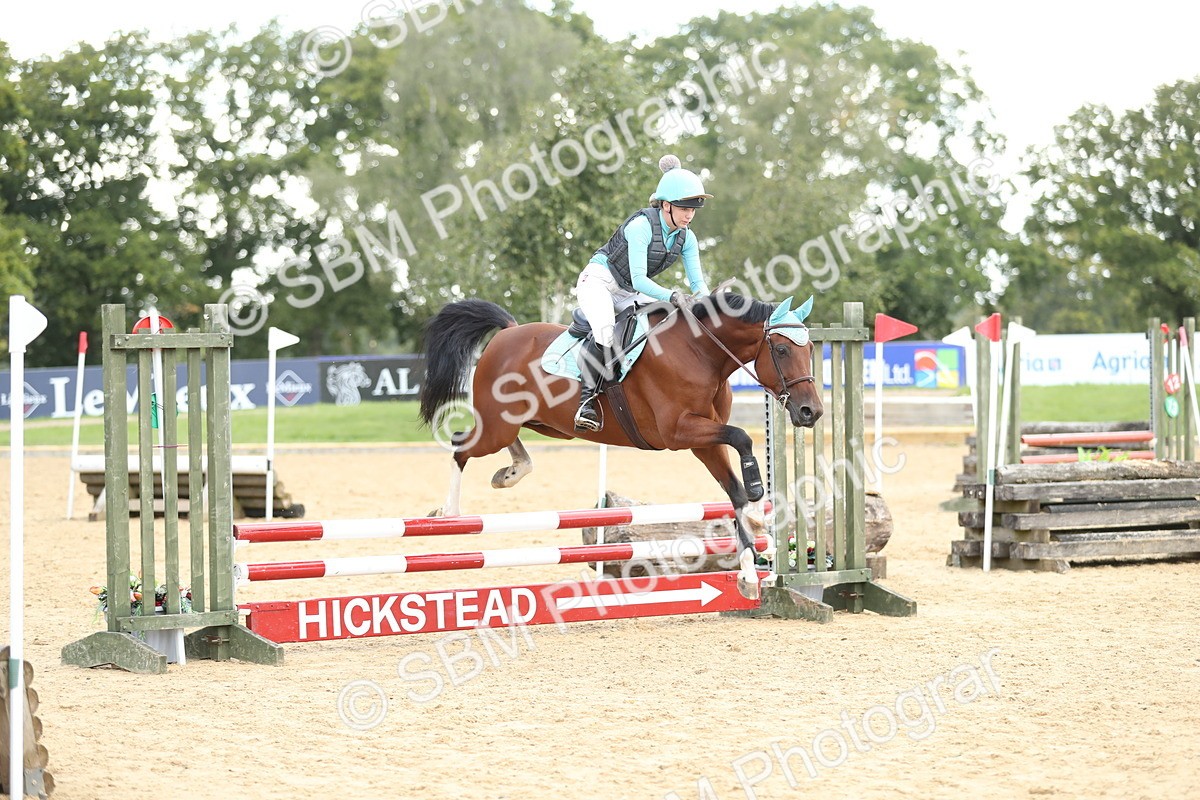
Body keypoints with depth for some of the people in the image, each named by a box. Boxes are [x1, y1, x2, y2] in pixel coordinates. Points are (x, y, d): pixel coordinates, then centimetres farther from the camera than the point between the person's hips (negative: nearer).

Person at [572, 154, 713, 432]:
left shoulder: (686, 238, -4)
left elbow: (698, 282, -3)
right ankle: (586, 399, -26)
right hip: (599, 281, -8)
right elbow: (638, 279, -30)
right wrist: (672, 296, -43)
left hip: (630, 294, 8)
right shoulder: (641, 226, -26)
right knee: (605, 334, -33)